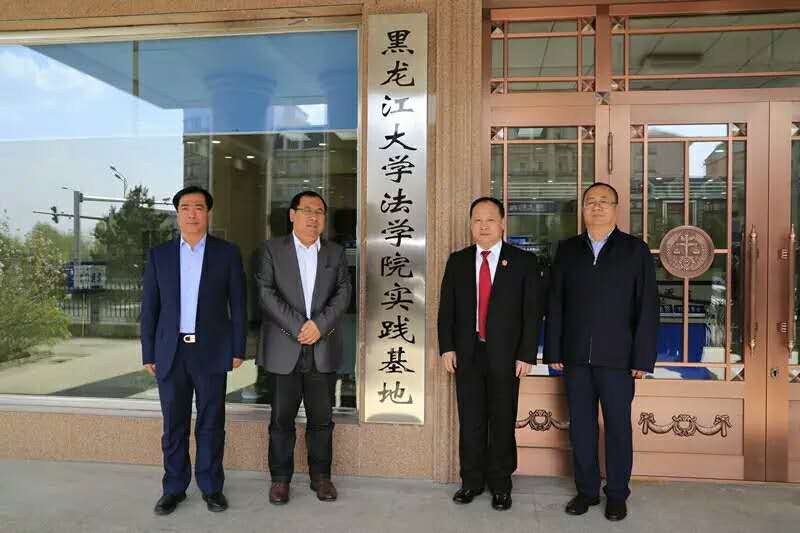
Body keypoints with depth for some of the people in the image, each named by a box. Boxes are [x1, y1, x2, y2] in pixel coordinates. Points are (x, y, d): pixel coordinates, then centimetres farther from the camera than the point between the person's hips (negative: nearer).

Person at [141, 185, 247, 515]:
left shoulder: (227, 253, 2)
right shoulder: (159, 255, 7)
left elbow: (238, 305, 2)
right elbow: (149, 308, 7)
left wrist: (238, 349, -2)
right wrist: (148, 354, 4)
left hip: (211, 352, -1)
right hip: (171, 352, 2)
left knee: (211, 424, 7)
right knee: (174, 425, 10)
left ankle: (211, 487, 21)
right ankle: (174, 488, 24)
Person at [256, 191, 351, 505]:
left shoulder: (335, 253, 11)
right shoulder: (273, 249, 4)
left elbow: (343, 293, 2)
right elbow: (266, 293, -6)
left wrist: (319, 324, -13)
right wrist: (298, 327, -14)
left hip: (324, 349, 2)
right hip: (283, 350, -2)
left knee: (322, 418, 9)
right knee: (281, 418, 7)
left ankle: (320, 476, 24)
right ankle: (280, 478, 21)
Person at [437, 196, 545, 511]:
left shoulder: (524, 262, 0)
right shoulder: (457, 261, 7)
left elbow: (533, 312, -2)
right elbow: (446, 308, 8)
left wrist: (526, 355, -7)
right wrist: (447, 347, 0)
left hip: (505, 355, -2)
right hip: (467, 354, 2)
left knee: (503, 423, 8)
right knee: (470, 422, 9)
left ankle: (500, 485, 24)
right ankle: (471, 482, 24)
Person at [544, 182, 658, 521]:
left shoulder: (635, 250, 1)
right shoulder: (567, 249, 8)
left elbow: (647, 307, -3)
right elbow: (555, 303, 6)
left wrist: (643, 358, -8)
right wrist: (553, 351, 2)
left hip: (617, 357, -2)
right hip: (575, 357, 2)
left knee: (618, 426, 8)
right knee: (580, 426, 10)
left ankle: (617, 494, 24)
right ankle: (587, 490, 25)